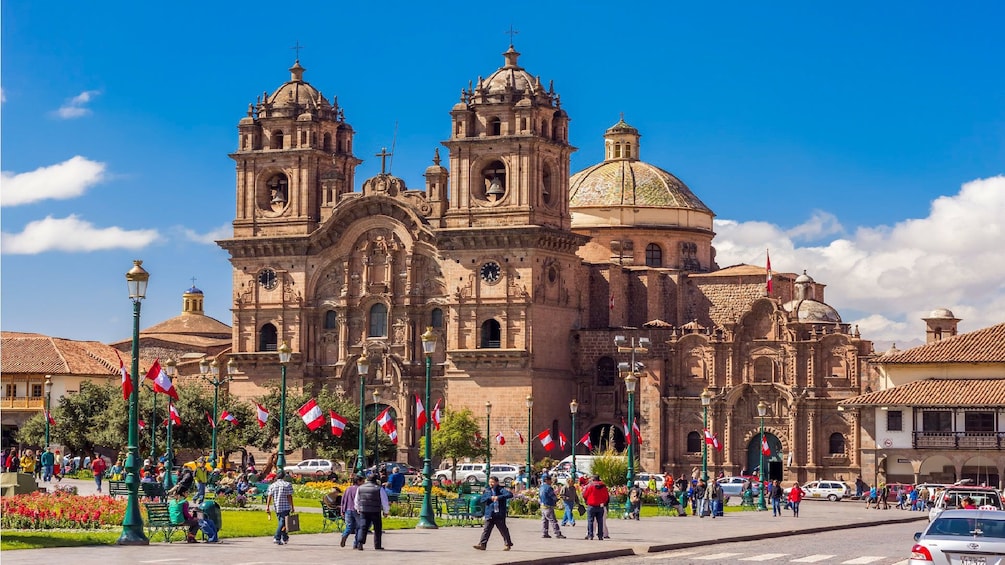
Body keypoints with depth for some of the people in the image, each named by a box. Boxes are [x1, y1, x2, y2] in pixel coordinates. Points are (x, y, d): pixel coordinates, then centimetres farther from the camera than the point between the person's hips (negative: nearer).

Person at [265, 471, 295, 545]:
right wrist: (292, 507, -5)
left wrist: (267, 507, -1)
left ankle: (285, 538, 26)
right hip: (285, 507, -4)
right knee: (282, 523, -5)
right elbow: (289, 497, -8)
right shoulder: (288, 485, -4)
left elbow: (269, 497, 0)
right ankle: (277, 538, -19)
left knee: (280, 522, 17)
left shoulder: (272, 485, 6)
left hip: (276, 507, 4)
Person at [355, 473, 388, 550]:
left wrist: (358, 509, 31)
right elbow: (384, 501, -4)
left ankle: (360, 542, -19)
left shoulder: (360, 488, 7)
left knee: (363, 527, 1)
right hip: (376, 512, -3)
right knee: (377, 529, 11)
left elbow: (357, 500, 16)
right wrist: (386, 511, 9)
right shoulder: (379, 489, -7)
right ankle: (377, 545, 14)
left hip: (363, 511, 3)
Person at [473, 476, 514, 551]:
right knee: (486, 529, -2)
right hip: (489, 514, 4)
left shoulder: (501, 490, -4)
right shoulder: (487, 490, 12)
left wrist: (498, 497, -26)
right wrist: (490, 498, -13)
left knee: (503, 530, 5)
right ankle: (482, 544, -4)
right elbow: (482, 500, 5)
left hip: (499, 514, -4)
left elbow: (510, 494, -18)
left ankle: (507, 544, 18)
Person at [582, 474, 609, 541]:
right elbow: (607, 497, 7)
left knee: (590, 521, 2)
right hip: (601, 506, 3)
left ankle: (590, 535, -5)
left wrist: (587, 501, 18)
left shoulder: (590, 486, -7)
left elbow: (585, 495, -1)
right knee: (600, 521, 8)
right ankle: (600, 535, 6)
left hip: (591, 506, -3)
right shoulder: (603, 486, 2)